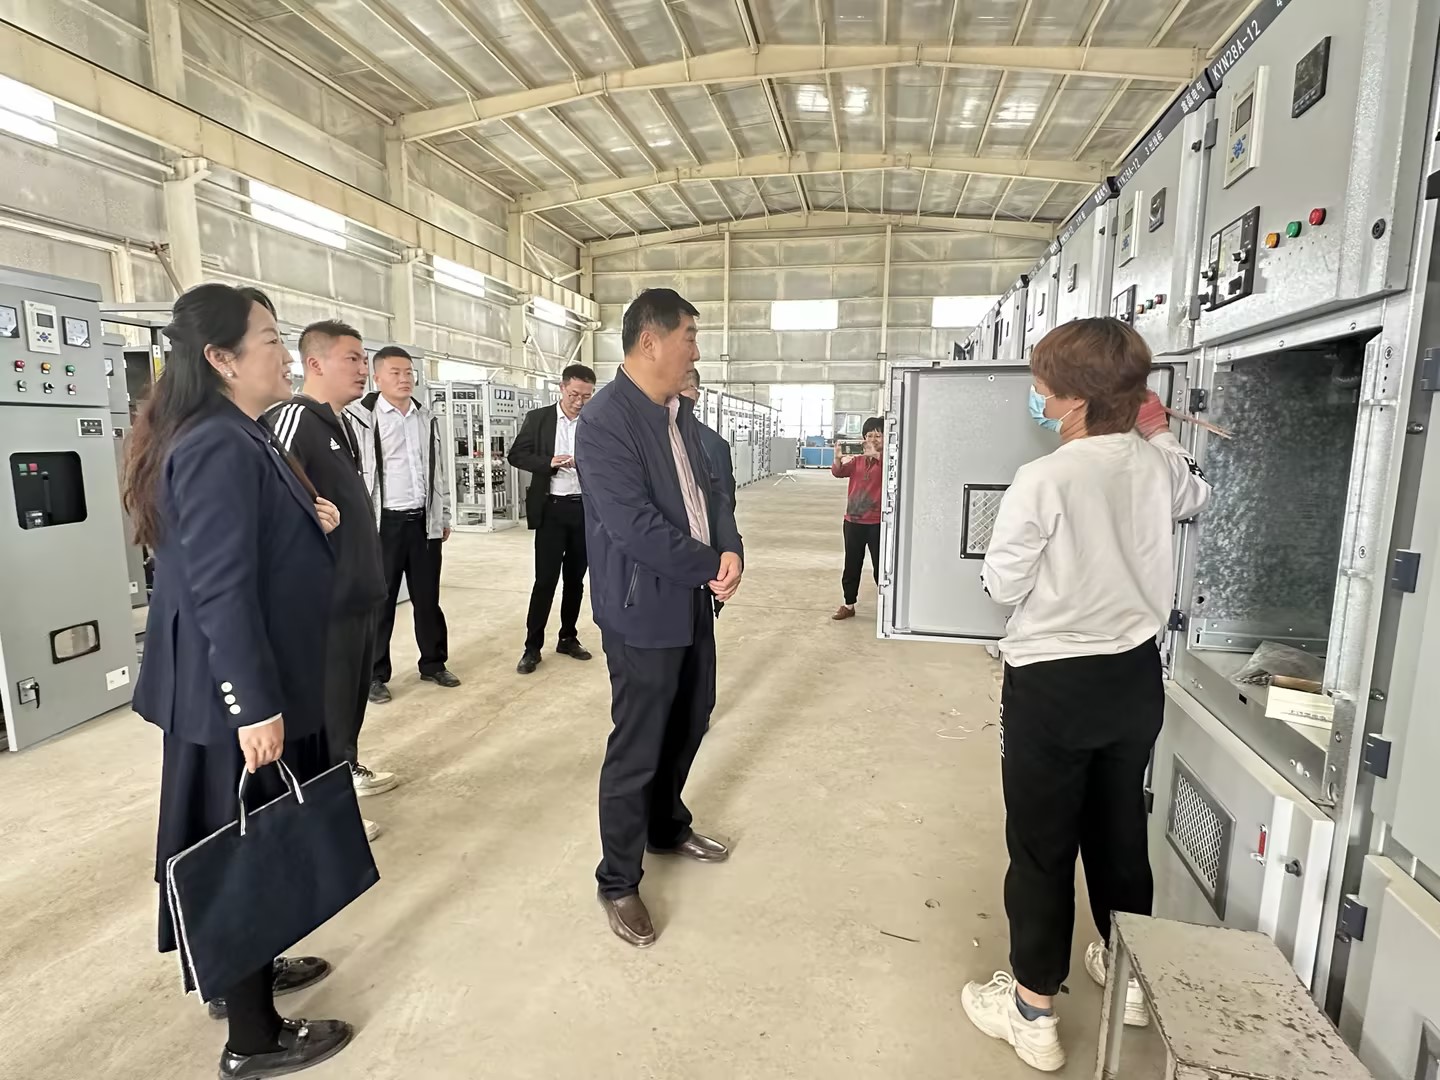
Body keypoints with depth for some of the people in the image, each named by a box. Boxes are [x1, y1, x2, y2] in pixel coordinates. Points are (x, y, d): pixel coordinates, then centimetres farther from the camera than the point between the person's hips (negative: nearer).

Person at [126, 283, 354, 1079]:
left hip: (250, 681, 10)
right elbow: (219, 588, -26)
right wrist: (256, 705, -24)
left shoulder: (235, 438, 11)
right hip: (236, 691, -10)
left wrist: (312, 519, 5)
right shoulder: (220, 447, -22)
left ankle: (245, 973, 42)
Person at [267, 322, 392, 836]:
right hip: (325, 596, -9)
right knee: (327, 701, 3)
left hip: (358, 589, 9)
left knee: (355, 692, 21)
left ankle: (348, 768, 39)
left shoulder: (342, 423, 13)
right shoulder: (294, 418, -17)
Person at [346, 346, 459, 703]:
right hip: (383, 523, -5)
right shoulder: (361, 417, -6)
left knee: (428, 598, 12)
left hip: (424, 521, 5)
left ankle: (433, 664, 26)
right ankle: (375, 675, 17)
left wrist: (444, 516, 17)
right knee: (380, 601, 5)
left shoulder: (427, 418, 12)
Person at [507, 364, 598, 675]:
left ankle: (568, 638, 25)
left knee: (576, 578, 11)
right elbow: (515, 455, -1)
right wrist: (549, 462, -16)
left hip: (585, 508, 2)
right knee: (545, 579, -2)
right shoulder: (538, 418, 1)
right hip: (552, 508, -2)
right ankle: (532, 646, 8)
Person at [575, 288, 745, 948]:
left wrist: (731, 551, -8)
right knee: (637, 748, 4)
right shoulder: (605, 421, -19)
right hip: (645, 610, -8)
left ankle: (666, 826, 46)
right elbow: (635, 525, -25)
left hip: (695, 598, 9)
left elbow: (708, 489, 10)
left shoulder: (681, 413, 8)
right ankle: (618, 882, 25)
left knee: (689, 722, 22)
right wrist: (711, 568, -16)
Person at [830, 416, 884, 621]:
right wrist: (838, 458, -26)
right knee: (851, 566, 13)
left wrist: (877, 455, -38)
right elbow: (838, 472, -6)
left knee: (881, 568, 2)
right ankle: (849, 605, 26)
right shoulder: (857, 460, 9)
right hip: (852, 521, 5)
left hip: (877, 523, -4)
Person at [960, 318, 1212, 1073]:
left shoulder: (1044, 479, -21)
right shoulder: (1161, 463, -2)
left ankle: (1033, 1011, 23)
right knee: (1120, 826, 24)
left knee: (1040, 843, 8)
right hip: (1135, 673, 7)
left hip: (1053, 683, -6)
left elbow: (1002, 586, -13)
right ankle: (1131, 972, 44)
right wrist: (1160, 435, 31)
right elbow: (1198, 497, 24)